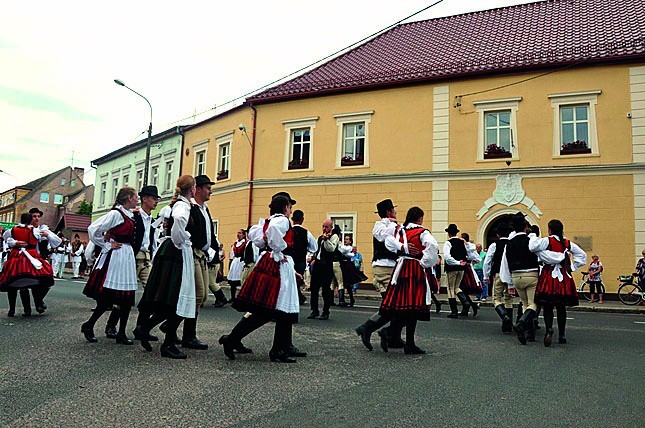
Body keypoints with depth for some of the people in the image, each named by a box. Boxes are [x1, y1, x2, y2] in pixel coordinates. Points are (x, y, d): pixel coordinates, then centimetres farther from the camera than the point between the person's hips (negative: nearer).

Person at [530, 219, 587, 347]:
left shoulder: (546, 241, -7)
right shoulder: (568, 243, 9)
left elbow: (532, 247, -20)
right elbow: (583, 255, 14)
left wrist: (534, 236, -1)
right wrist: (572, 268, 13)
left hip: (549, 276, -4)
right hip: (564, 278, 4)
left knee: (547, 306, -2)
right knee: (561, 307, 12)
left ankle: (549, 329, -25)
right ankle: (561, 335, 16)